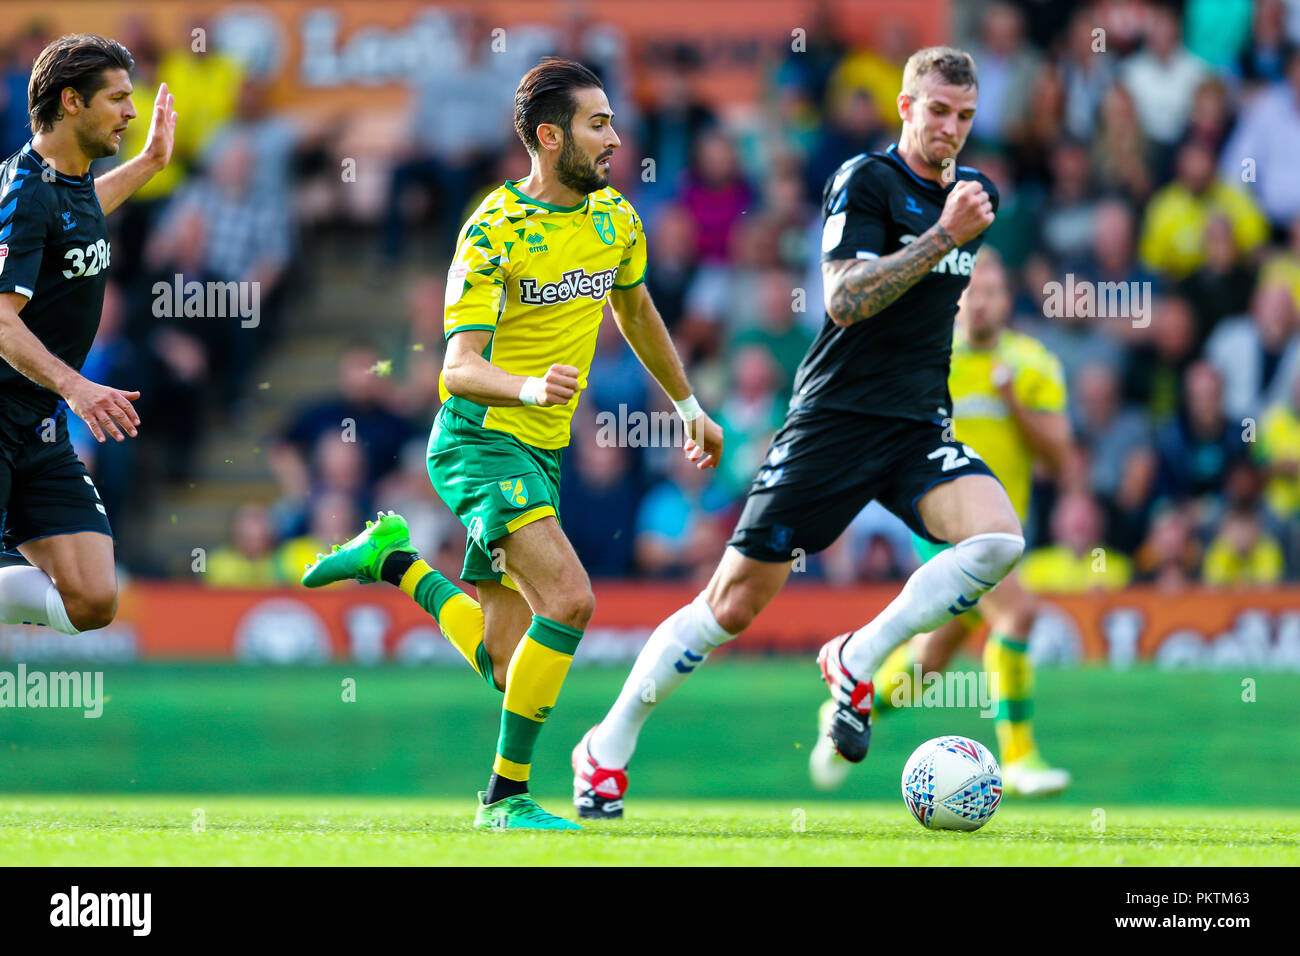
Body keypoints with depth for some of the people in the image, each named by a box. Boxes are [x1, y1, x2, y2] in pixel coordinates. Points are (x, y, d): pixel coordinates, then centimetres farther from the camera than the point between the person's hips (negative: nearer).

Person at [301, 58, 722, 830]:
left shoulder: (615, 218, 6)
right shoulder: (494, 231, -16)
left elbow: (636, 312, 26)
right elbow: (459, 369, -22)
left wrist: (689, 406, 33)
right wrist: (530, 388, -42)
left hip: (542, 451, 8)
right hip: (482, 441, -8)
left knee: (504, 663, 4)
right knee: (569, 600, -23)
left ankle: (396, 561, 24)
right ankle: (508, 795, -13)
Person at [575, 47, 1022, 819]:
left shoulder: (975, 193, 12)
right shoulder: (865, 182, -9)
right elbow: (845, 299, -22)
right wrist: (943, 235, -25)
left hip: (919, 430, 5)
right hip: (836, 417, -5)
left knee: (999, 538, -24)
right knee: (736, 602, -3)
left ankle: (859, 662, -10)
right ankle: (610, 744, 12)